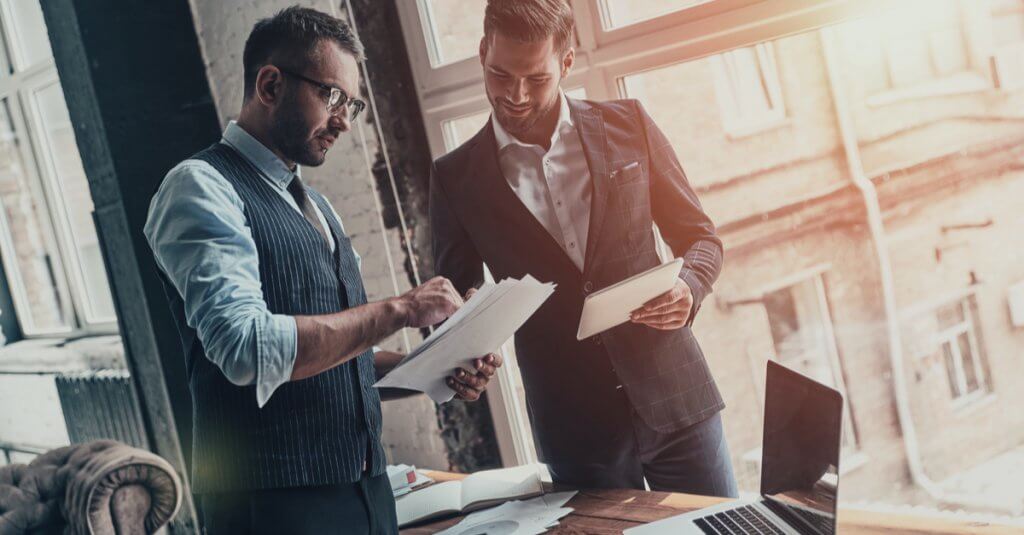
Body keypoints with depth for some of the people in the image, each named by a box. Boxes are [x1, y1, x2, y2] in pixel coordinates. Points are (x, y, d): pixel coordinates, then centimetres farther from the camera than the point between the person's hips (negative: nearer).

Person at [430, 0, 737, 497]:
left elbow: (700, 236, 8)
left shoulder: (627, 126, 1)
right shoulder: (456, 177, 0)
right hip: (572, 429, 0)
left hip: (674, 399, 1)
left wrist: (689, 288, -13)